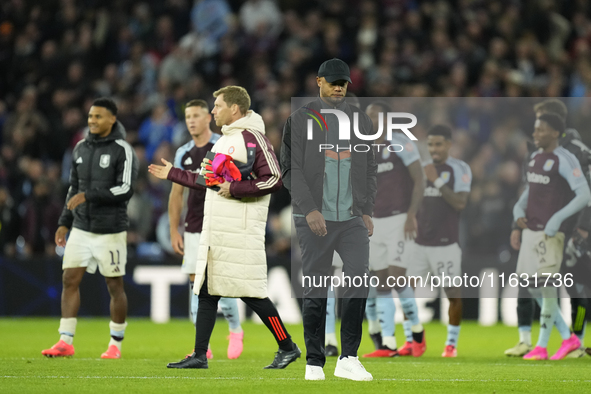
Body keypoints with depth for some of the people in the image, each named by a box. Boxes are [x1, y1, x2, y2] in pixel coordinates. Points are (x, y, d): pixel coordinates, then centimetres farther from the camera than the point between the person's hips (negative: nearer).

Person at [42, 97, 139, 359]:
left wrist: (89, 195, -20)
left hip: (111, 230, -5)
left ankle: (115, 345, 12)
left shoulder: (122, 151, -8)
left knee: (114, 285, 2)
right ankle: (66, 342, 0)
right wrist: (64, 223, 14)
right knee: (70, 279, -2)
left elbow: (125, 190, -16)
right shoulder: (81, 149, 11)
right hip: (81, 228, 5)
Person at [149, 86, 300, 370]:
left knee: (250, 292, -8)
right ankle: (199, 356, 10)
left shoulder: (253, 138, -10)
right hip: (215, 232, 9)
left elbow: (274, 180, -18)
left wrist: (234, 189, -19)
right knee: (206, 291, 7)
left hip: (240, 231, -9)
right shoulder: (224, 140, 20)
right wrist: (172, 174, 30)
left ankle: (287, 347, 2)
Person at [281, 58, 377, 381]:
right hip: (314, 219, -2)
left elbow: (369, 169, 16)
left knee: (359, 279, -13)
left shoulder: (361, 120, 13)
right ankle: (314, 362, 9)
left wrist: (367, 211, 5)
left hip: (352, 219, 2)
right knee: (315, 291, 0)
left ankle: (348, 359, -9)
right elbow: (291, 170, -4)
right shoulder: (300, 119, 2)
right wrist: (309, 210, -15)